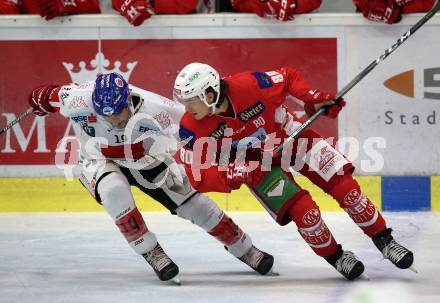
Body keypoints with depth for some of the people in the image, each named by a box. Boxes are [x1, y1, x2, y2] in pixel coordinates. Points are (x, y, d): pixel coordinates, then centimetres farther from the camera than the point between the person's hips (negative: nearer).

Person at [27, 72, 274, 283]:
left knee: (193, 201, -1)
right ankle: (151, 253, -19)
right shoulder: (78, 100, -33)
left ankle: (243, 248, 19)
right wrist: (41, 98, 7)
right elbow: (53, 95, -11)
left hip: (147, 160, 1)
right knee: (114, 190, -34)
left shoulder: (154, 109, -34)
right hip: (100, 162, -1)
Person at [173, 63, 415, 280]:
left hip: (289, 135, 0)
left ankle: (384, 240, 12)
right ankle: (335, 257, 10)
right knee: (302, 210, -17)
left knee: (344, 185, -7)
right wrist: (232, 175, -39)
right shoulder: (193, 128, -26)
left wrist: (312, 98, -23)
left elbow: (288, 77, -11)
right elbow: (198, 176, -23)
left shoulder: (250, 86, -31)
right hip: (254, 163, 0)